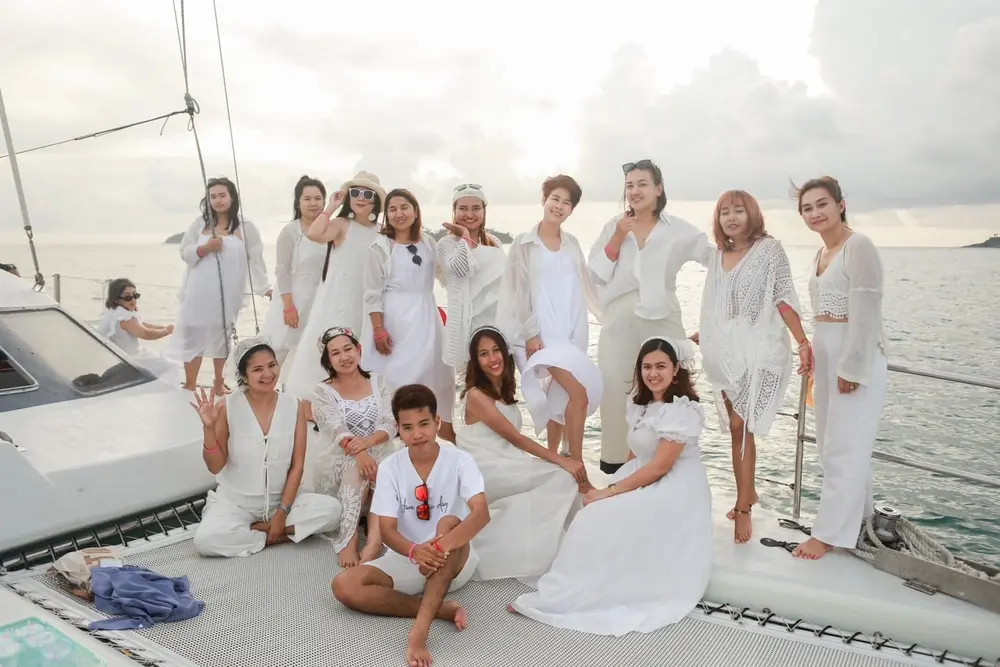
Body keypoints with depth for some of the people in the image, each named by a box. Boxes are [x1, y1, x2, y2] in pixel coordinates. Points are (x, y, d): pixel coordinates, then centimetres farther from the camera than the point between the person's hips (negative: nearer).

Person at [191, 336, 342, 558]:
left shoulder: (294, 406, -6)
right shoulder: (227, 407, -12)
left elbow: (297, 466, -5)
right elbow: (215, 467, -8)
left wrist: (282, 512, -12)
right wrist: (209, 428, -24)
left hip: (281, 499, 2)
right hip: (236, 501, -2)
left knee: (332, 509, -23)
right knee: (205, 540, -31)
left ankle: (252, 530, -10)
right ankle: (282, 534, -9)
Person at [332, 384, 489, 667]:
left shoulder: (460, 461, -13)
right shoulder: (390, 468, -7)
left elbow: (481, 513, -27)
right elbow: (387, 530, -11)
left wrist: (440, 546, -44)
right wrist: (415, 552, -34)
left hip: (455, 562, -3)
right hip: (407, 560, 3)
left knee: (449, 523, -36)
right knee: (344, 586, -22)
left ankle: (420, 630, -42)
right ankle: (442, 609, -24)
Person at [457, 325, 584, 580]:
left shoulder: (505, 387, 11)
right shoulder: (476, 395, -14)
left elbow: (512, 441, 10)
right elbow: (515, 437, -18)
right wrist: (562, 460, -21)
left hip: (507, 464, 8)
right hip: (486, 471, -8)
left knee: (565, 475, -12)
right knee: (563, 477, -19)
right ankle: (540, 551, -7)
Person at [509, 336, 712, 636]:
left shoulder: (681, 410, -18)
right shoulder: (641, 404, 11)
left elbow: (660, 467, -22)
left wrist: (609, 493, -20)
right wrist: (611, 490, -5)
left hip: (674, 491, -9)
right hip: (645, 481, 9)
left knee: (604, 521, -21)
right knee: (594, 518, -13)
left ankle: (563, 596, -12)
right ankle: (573, 591, -10)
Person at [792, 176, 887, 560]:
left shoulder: (858, 247, -13)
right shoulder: (821, 253, 13)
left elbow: (864, 312, -19)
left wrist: (851, 367, -21)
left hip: (857, 358, -9)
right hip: (827, 356, 9)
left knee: (844, 447, -2)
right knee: (832, 444, 15)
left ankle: (831, 532, 6)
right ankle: (858, 520, 29)